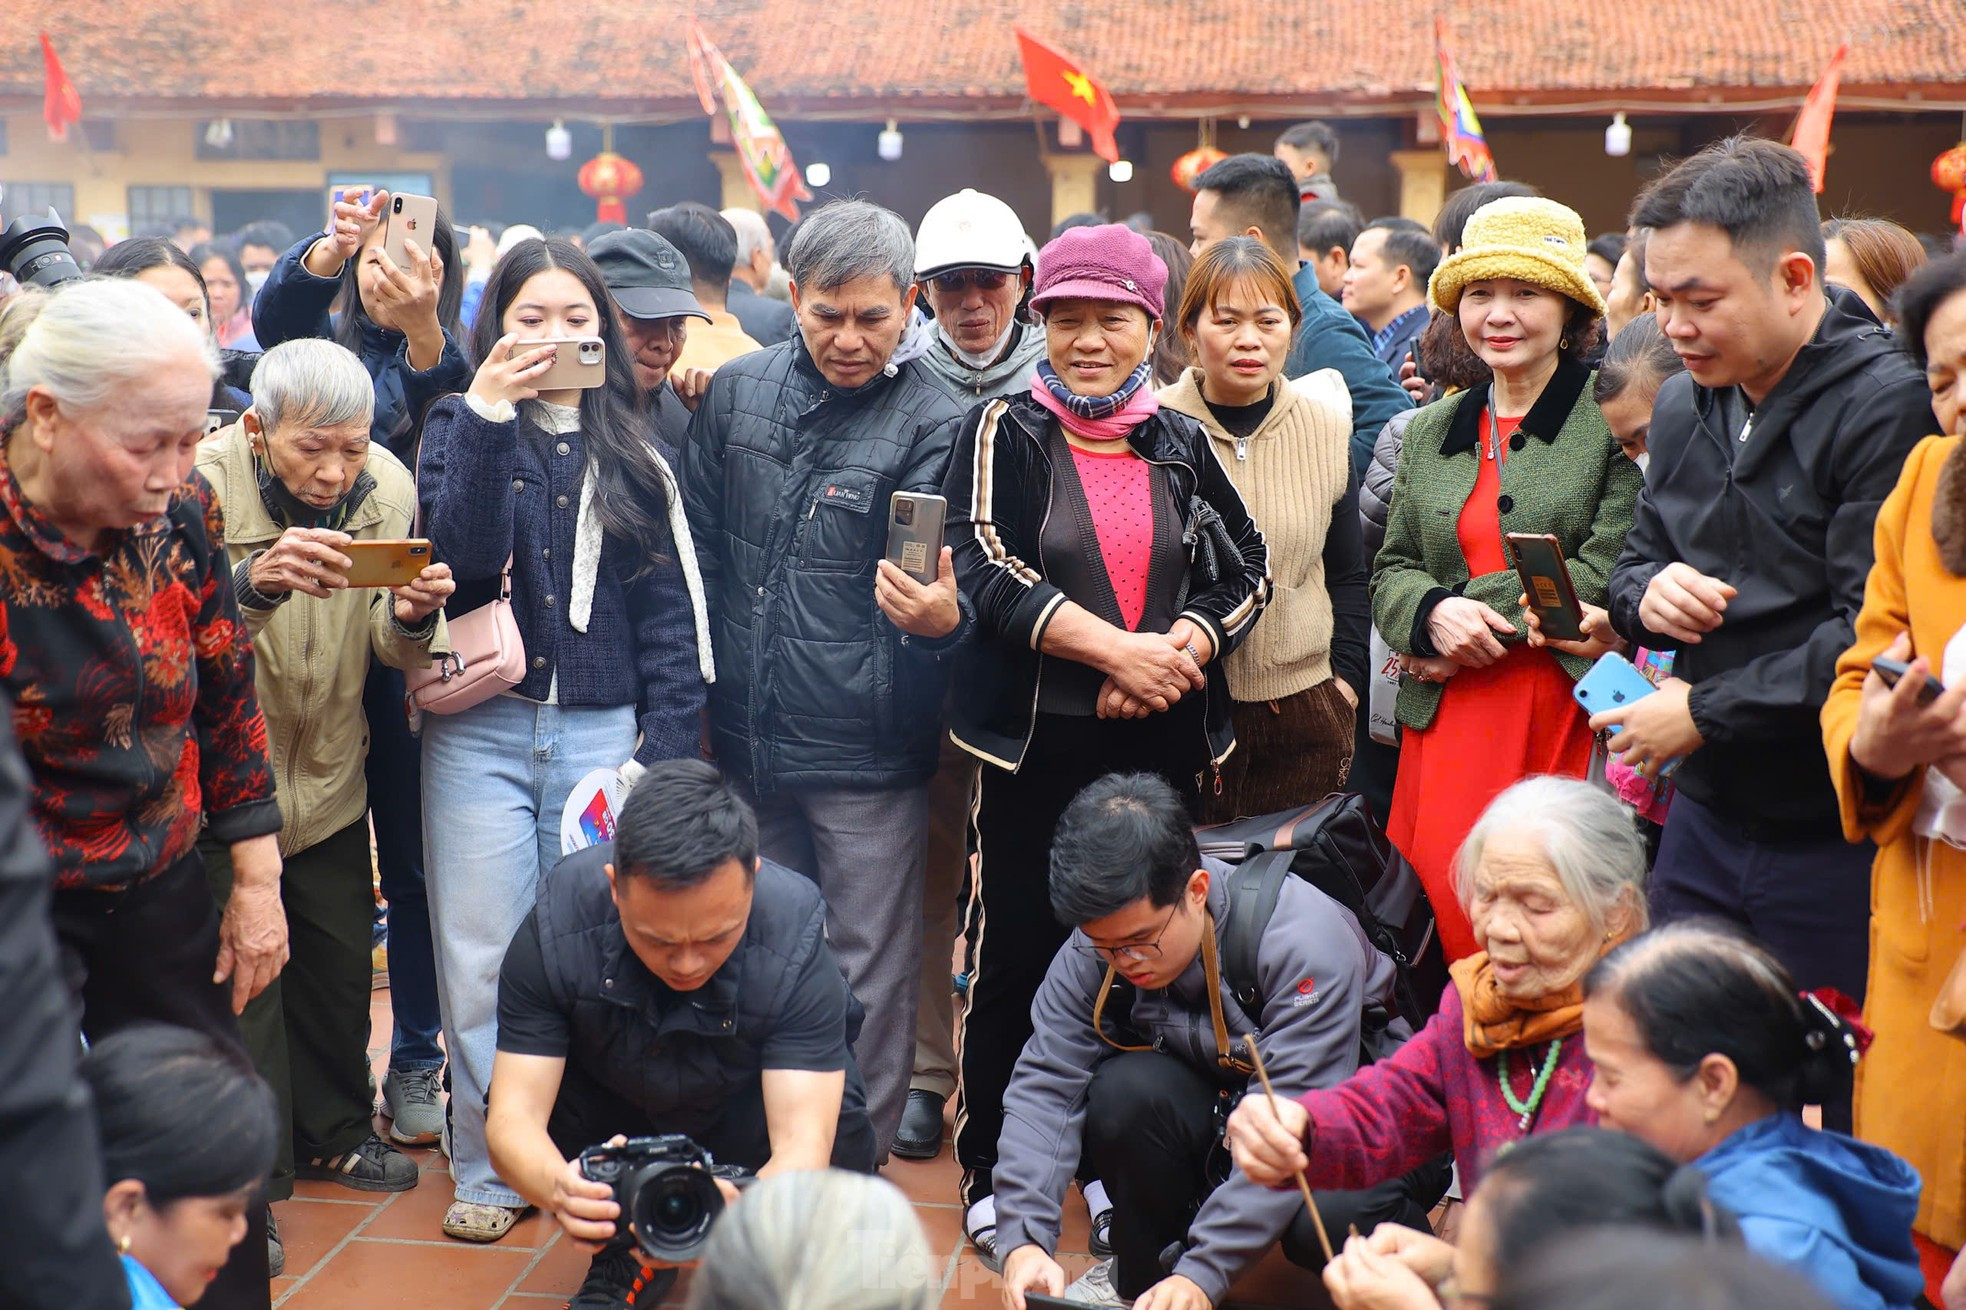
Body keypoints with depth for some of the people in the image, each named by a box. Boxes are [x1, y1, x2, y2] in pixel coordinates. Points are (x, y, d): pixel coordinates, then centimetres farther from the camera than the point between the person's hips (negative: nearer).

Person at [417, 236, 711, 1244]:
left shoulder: (630, 454, 11)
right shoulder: (460, 428, 7)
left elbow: (667, 607, 7)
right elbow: (465, 553, -12)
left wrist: (667, 747, -1)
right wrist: (490, 413, -16)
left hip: (603, 733, 1)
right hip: (480, 732, -1)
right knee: (482, 961, 2)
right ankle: (490, 1170, 15)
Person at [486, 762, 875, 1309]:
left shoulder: (795, 938, -35)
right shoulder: (555, 929, -33)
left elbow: (801, 1145, -39)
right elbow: (513, 1116, -33)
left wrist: (743, 1214, -63)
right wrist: (558, 1186, -57)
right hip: (612, 1115, 2)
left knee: (841, 1142, -31)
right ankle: (625, 1262, 2)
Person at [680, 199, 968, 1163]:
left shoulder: (929, 423, -10)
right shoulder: (736, 392, 3)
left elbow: (937, 589, -12)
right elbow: (699, 552, 12)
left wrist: (940, 620, -35)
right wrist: (696, 692, 12)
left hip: (866, 754, -5)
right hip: (749, 739, 5)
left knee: (868, 972, 5)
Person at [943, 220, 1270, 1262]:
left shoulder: (1181, 444, 10)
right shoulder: (1002, 433, 0)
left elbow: (1247, 569, 9)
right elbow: (987, 571, -12)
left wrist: (1178, 650, -10)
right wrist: (1117, 649, -19)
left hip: (1161, 739, 3)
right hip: (1036, 741, -3)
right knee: (1016, 954, 2)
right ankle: (989, 1176, 17)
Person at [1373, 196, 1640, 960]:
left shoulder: (1615, 419, -2)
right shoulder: (1430, 431, 17)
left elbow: (1604, 575, -8)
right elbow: (1390, 572, 16)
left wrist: (1480, 613, -8)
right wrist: (1435, 614, -6)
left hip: (1567, 717, -4)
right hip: (1446, 724, 5)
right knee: (1443, 909, 2)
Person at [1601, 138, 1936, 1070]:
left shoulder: (1888, 405, -15)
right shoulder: (1685, 406, 10)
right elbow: (1637, 558, 22)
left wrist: (1704, 711, -14)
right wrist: (1645, 595, -3)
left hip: (1837, 842, -6)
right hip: (1709, 819, 7)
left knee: (1850, 1132, 4)